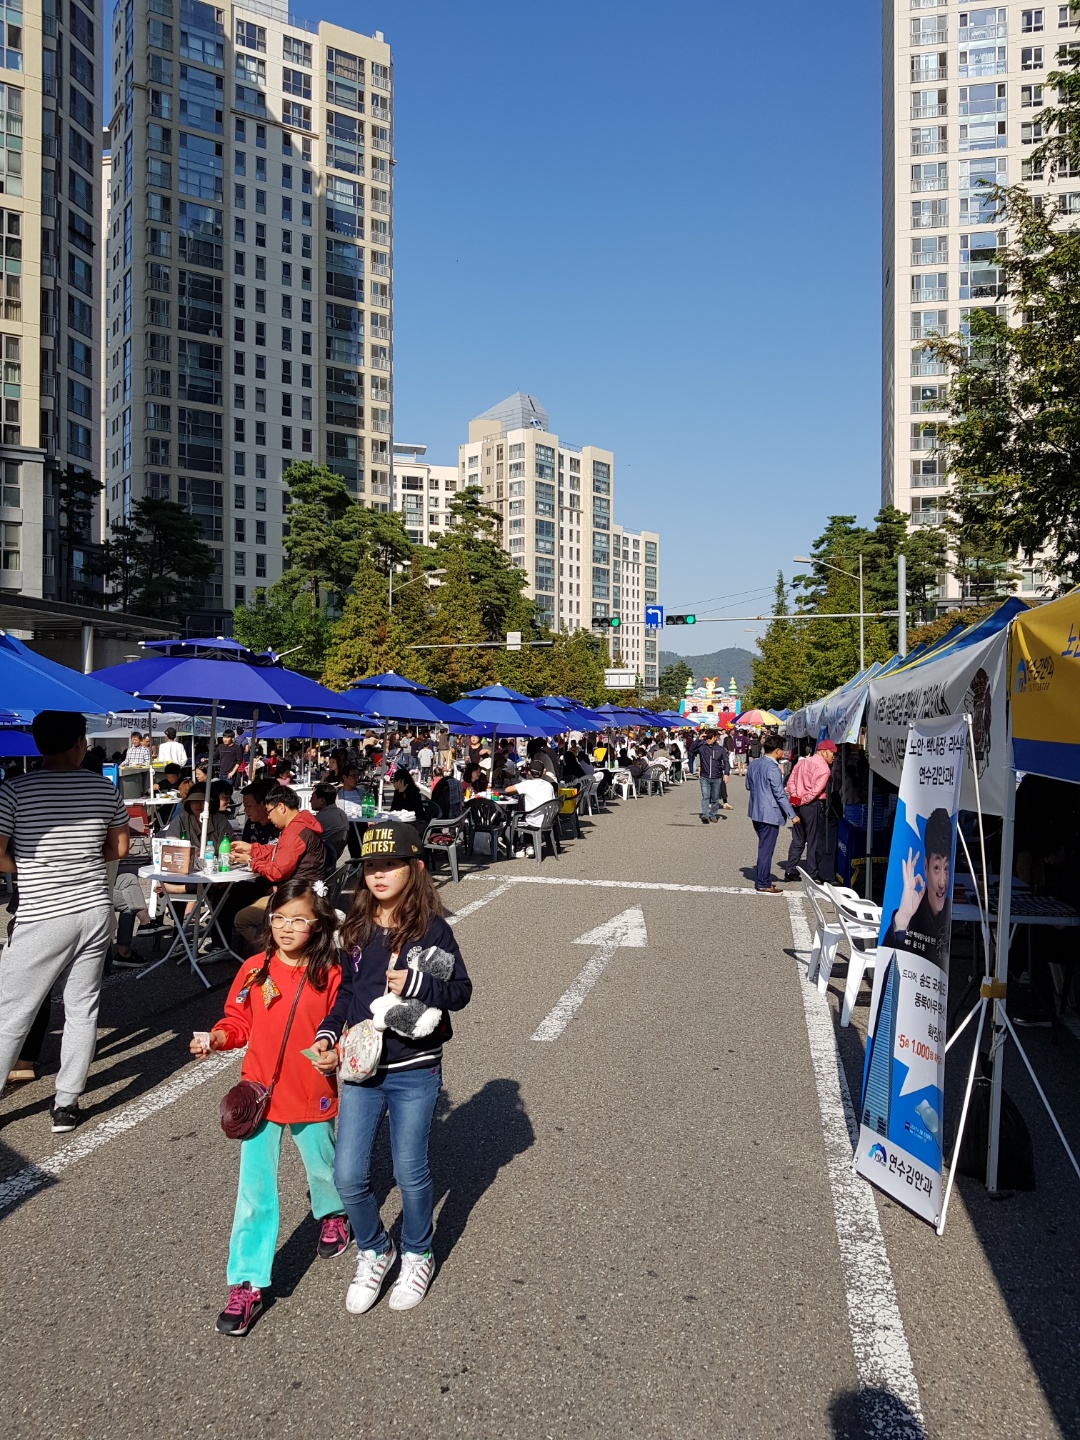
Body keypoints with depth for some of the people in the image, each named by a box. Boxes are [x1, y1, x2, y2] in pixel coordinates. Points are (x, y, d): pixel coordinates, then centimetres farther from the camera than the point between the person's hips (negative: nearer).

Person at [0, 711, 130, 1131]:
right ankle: (66, 1104, 18)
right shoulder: (104, 788, 2)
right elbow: (119, 847, 10)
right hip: (95, 911, 4)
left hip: (41, 918, -3)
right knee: (82, 1010, 11)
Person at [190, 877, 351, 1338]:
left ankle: (333, 1215, 55)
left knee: (323, 1168, 23)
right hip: (259, 1095, 1)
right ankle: (246, 1287, 16)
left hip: (313, 1097, -1)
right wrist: (217, 1037, -14)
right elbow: (239, 1021, 5)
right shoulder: (255, 970, -5)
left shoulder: (331, 975, -12)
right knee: (254, 1193, 3)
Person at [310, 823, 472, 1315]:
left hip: (414, 1071, -4)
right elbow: (346, 992, 12)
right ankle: (373, 1253, 32)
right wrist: (326, 1035, -1)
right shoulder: (356, 927, 2)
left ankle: (416, 1256, 36)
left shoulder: (431, 928, -11)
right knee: (348, 1175, 4)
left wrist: (414, 985, -24)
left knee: (410, 1172, 9)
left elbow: (461, 990, -9)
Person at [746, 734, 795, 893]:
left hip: (756, 812, 8)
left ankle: (761, 879, 25)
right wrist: (792, 815, -15)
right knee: (766, 849, 0)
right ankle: (763, 884, 7)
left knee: (763, 847, 18)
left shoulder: (753, 764, 6)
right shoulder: (772, 767, -19)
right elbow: (779, 794, -19)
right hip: (770, 814, -8)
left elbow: (748, 786, 18)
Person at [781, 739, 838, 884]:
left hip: (799, 806, 7)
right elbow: (816, 790, -19)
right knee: (814, 842, 2)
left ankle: (789, 870, 16)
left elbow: (790, 781, 8)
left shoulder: (802, 762, 11)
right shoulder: (824, 768, -12)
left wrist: (795, 798, 2)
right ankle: (813, 875, 7)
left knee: (797, 840, 15)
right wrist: (803, 801, -9)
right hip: (814, 806, -7)